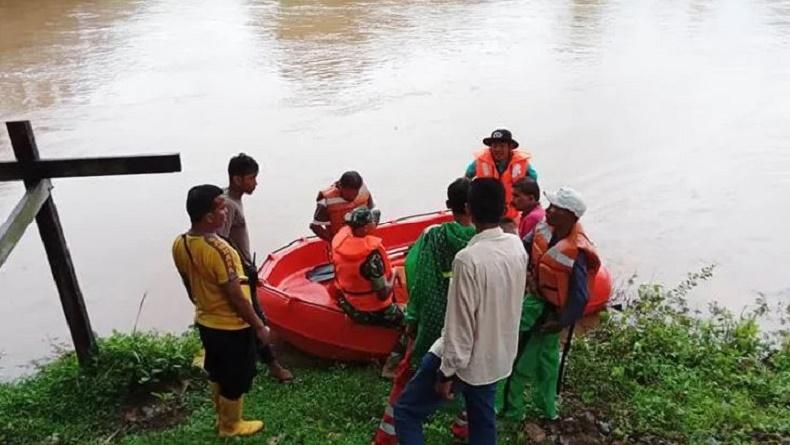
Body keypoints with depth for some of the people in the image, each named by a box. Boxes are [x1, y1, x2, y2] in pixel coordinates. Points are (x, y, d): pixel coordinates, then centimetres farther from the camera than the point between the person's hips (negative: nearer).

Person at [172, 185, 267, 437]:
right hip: (232, 327, -8)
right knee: (236, 378, 14)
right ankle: (231, 426, 32)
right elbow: (236, 297, -25)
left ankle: (222, 418, 43)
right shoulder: (218, 251, -32)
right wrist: (259, 326, -13)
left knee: (217, 373, 25)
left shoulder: (179, 244, -6)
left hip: (205, 322, 8)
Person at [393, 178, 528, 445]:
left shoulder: (469, 258, -29)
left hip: (466, 359, -7)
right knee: (482, 419, 24)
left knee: (406, 412, 5)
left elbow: (460, 325, -24)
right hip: (498, 355, 7)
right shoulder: (517, 246, -6)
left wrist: (447, 373, -14)